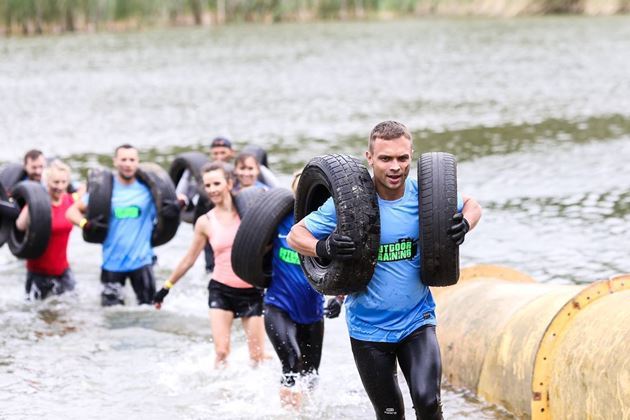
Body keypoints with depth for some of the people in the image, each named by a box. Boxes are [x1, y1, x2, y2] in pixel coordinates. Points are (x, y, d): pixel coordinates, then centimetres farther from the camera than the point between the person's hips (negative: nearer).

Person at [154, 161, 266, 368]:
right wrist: (167, 286, 17)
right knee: (221, 351, -12)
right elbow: (189, 258, 14)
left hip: (251, 291, 0)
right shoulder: (205, 222, 2)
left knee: (258, 357, 1)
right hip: (221, 290, 0)